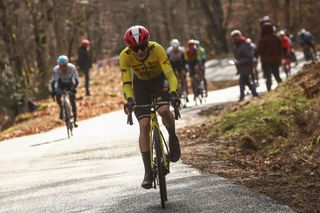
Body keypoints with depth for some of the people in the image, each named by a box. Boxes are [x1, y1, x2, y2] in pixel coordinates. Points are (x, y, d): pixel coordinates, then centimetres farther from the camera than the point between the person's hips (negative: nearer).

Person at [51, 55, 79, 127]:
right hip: (61, 84, 1)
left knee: (72, 100, -13)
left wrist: (74, 88, -46)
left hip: (70, 84, -1)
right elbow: (53, 81, -26)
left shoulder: (72, 67, -30)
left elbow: (76, 80, -29)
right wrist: (53, 90, -41)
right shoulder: (56, 69, -29)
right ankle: (61, 108, 1)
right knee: (57, 95, -28)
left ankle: (75, 120, -2)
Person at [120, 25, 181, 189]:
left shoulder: (157, 49, -32)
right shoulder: (125, 56, -27)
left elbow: (170, 74, -34)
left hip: (159, 79, -1)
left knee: (164, 110, -32)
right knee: (144, 125, -12)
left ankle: (172, 137, 1)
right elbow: (126, 82, -25)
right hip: (141, 84, 1)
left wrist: (173, 93, -50)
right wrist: (129, 99, -43)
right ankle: (148, 172, -7)